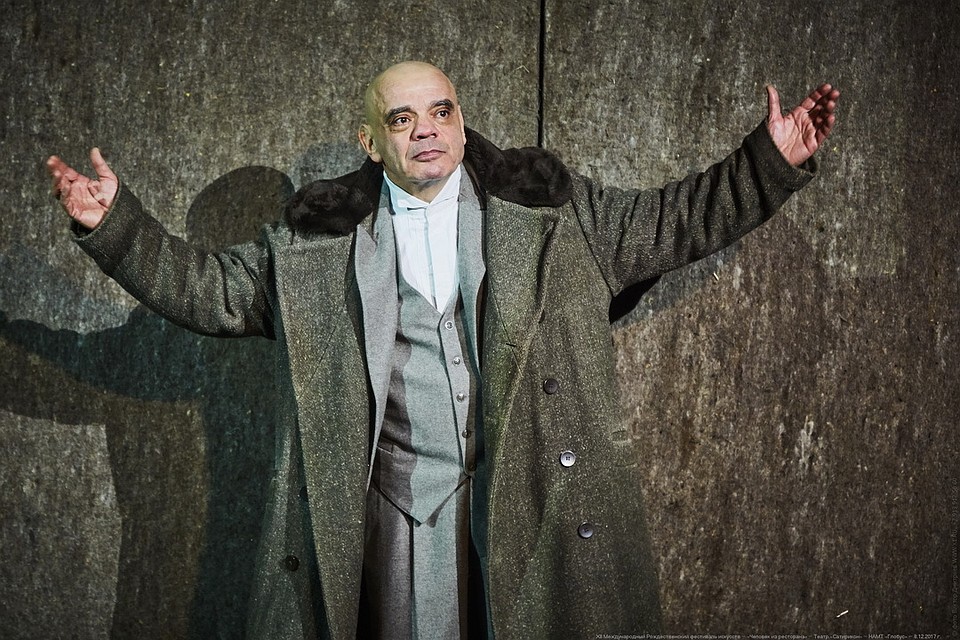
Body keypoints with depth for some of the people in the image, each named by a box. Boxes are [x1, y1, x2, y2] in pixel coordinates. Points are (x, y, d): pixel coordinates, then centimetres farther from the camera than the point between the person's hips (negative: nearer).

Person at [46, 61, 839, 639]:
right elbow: (212, 288, 10)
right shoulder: (315, 236, 6)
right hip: (382, 506, 0)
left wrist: (771, 163, 1)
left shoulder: (546, 202, 6)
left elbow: (672, 221, 9)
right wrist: (116, 226, 2)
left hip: (523, 496, 0)